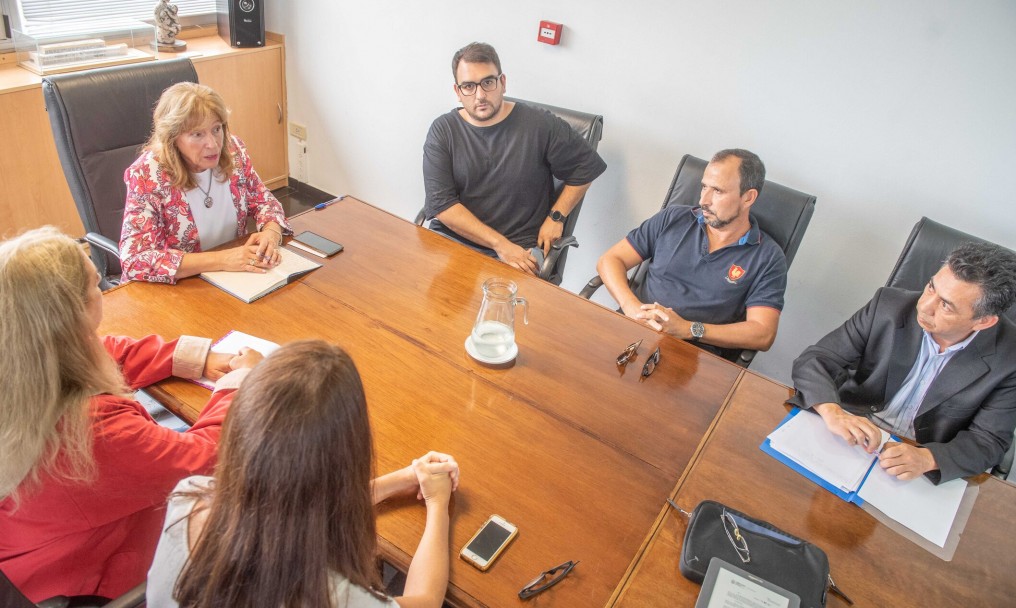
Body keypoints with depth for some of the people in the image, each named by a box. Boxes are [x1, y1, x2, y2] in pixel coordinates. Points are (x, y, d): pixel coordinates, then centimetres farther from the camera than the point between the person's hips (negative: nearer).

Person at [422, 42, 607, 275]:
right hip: (450, 237, 2)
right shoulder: (443, 130, 0)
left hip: (520, 249, -2)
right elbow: (441, 203, -9)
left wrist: (556, 216, -1)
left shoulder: (539, 125, -2)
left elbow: (587, 165, 10)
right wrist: (500, 244, -17)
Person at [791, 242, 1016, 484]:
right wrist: (832, 412, -32)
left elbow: (990, 441, -7)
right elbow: (812, 360, -12)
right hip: (849, 438, -2)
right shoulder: (889, 306, -12)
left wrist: (926, 458, -27)